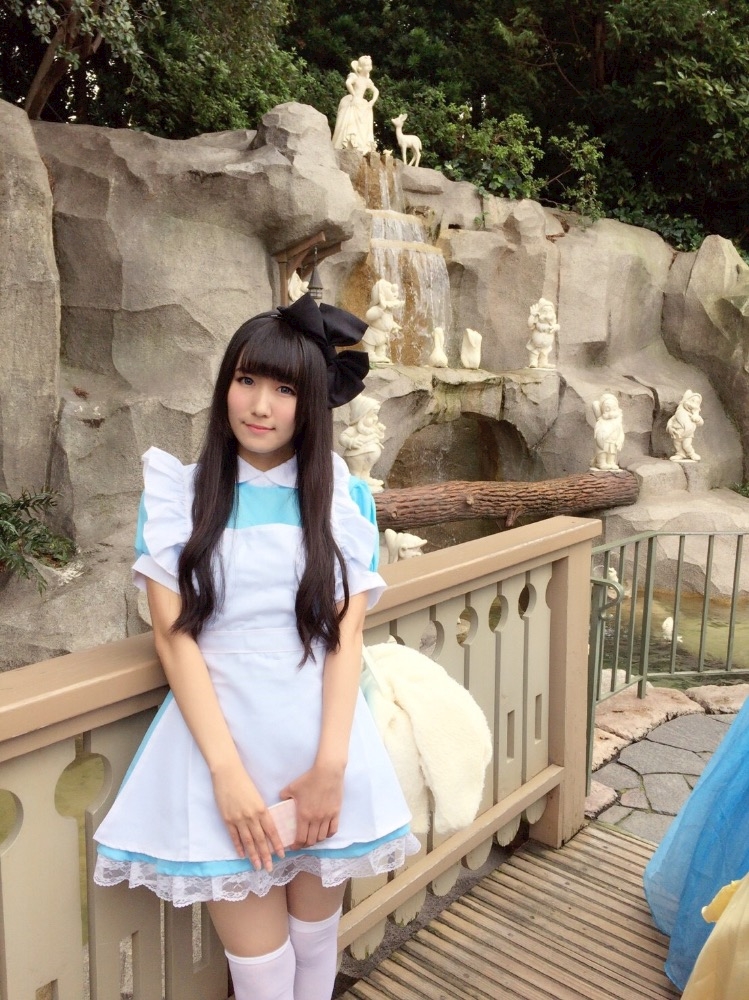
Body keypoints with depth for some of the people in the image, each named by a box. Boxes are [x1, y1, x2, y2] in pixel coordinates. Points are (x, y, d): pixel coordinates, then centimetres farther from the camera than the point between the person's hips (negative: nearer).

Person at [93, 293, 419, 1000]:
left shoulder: (343, 497, 3)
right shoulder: (178, 494, 0)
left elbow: (346, 635, -3)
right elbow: (174, 636, -6)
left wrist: (330, 764, -13)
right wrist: (228, 771, -13)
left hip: (322, 734, 2)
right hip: (219, 734, -1)